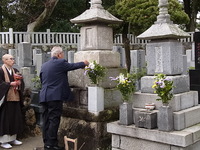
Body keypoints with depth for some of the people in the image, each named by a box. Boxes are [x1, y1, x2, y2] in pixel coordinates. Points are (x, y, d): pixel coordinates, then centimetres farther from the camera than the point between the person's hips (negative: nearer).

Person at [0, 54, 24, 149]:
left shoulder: (15, 70, 14)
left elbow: (20, 82, 12)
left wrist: (19, 82, -9)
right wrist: (10, 84, -18)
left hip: (15, 98, 7)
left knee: (15, 118, 10)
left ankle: (13, 138, 20)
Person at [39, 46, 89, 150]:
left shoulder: (44, 65, 12)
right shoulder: (60, 63, -7)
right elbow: (72, 66, 6)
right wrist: (84, 63, 23)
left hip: (44, 96, 7)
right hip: (55, 96, -7)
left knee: (46, 121, 10)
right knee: (54, 120, -4)